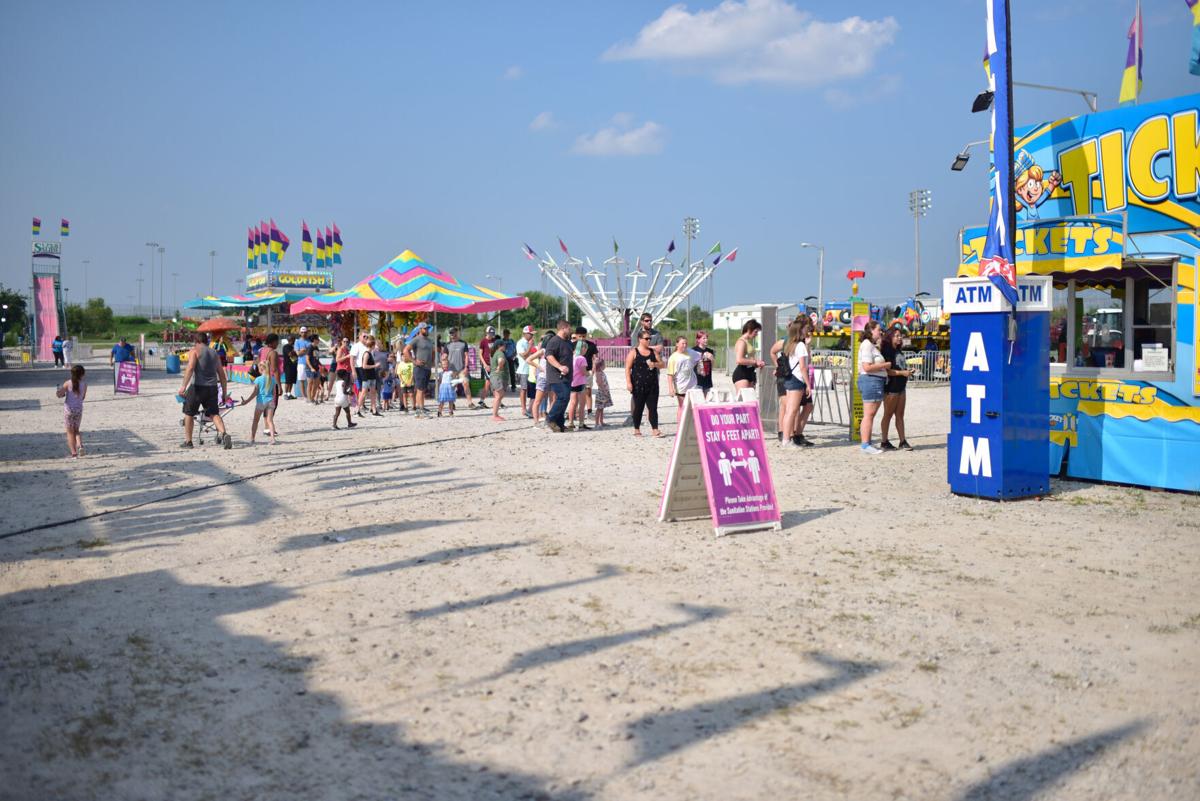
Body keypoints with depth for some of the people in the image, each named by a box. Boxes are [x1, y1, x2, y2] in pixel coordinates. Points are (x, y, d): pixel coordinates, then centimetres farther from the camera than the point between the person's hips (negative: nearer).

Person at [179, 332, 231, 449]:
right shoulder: (214, 352, 16)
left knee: (189, 413, 11)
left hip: (197, 387, -5)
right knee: (214, 413, 4)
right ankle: (224, 434, -21)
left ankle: (188, 441, 17)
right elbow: (221, 373, 16)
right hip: (212, 387, 5)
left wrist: (183, 386, -20)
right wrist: (224, 391, 20)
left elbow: (190, 368, -16)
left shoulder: (195, 351, -1)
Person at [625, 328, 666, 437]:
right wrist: (628, 382, -14)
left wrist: (655, 364, -9)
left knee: (653, 407, -1)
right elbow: (627, 368, -5)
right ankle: (636, 429, 16)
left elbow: (662, 365, 13)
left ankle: (655, 430, -3)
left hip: (652, 385, 4)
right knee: (638, 407, 4)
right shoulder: (634, 352, -1)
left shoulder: (653, 352, 12)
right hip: (638, 386, -3)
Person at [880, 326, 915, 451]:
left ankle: (902, 441, 10)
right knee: (888, 414, -2)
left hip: (901, 387, 8)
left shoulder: (898, 351, 15)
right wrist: (902, 373, -21)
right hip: (891, 386, -8)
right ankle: (884, 442, 5)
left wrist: (908, 373, 6)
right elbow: (886, 370, -19)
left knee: (900, 415, 8)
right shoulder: (887, 351, -11)